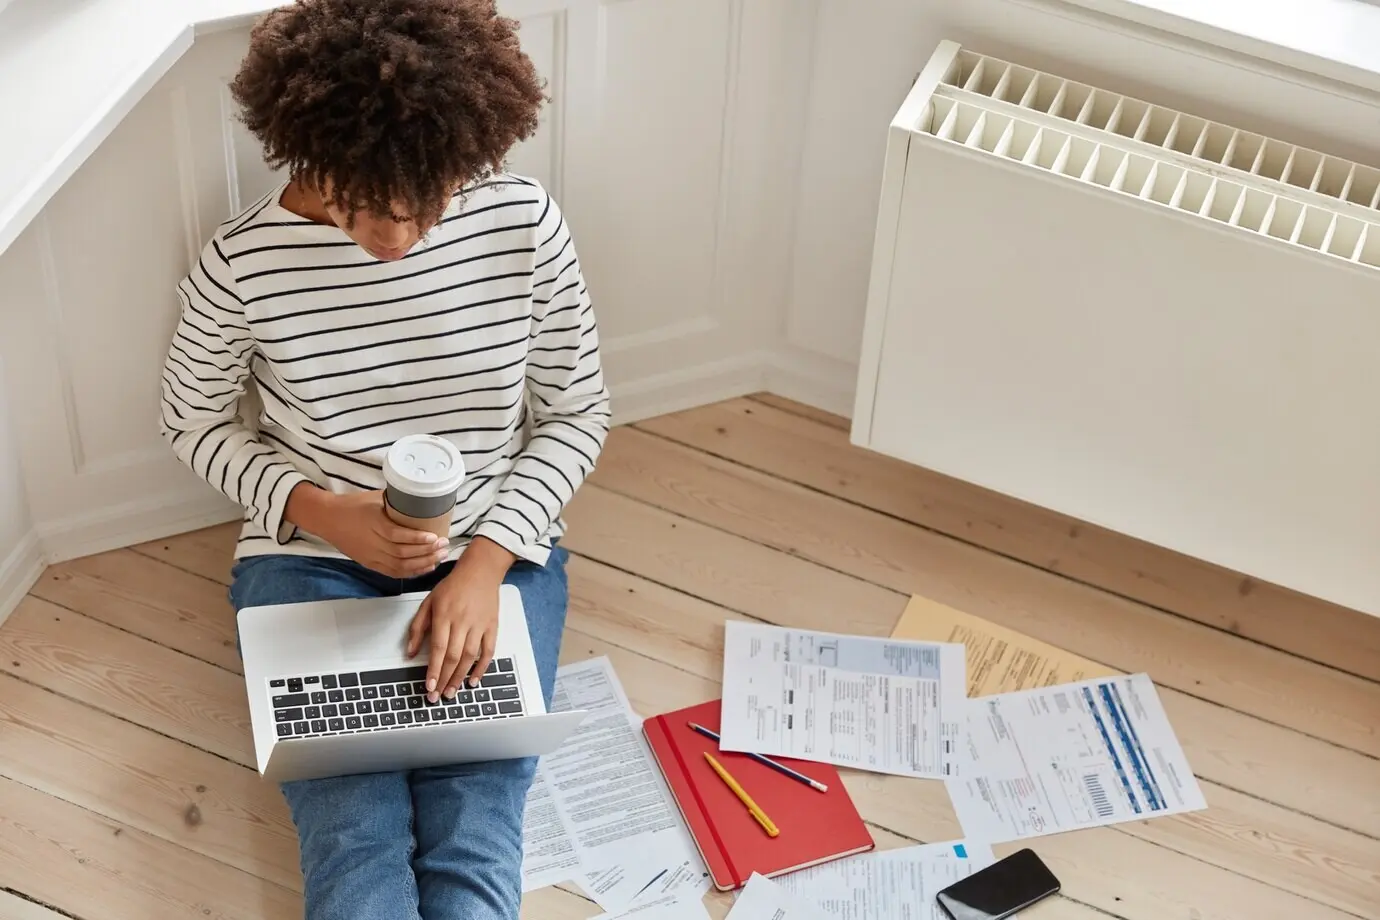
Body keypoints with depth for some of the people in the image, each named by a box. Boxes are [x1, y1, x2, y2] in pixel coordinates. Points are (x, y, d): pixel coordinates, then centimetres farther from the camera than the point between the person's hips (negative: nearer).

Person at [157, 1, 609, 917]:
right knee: (354, 845, -19)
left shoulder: (524, 222, -11)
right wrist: (323, 511, -14)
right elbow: (197, 423, 3)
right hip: (312, 559, -1)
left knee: (475, 846, -19)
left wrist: (484, 565, -13)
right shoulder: (245, 260, -14)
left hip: (492, 556, 1)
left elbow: (577, 414, 0)